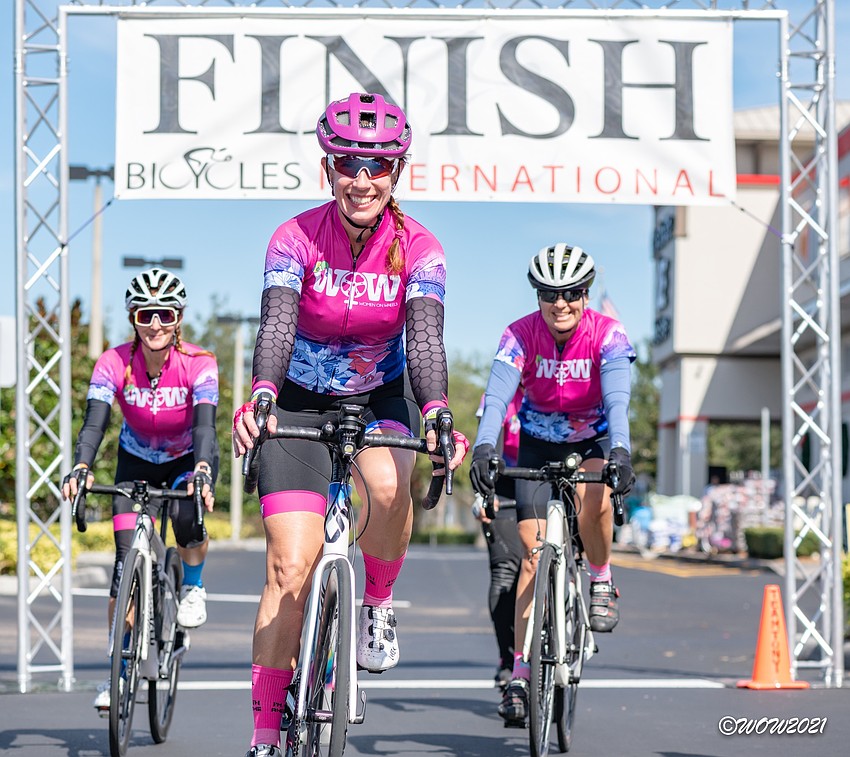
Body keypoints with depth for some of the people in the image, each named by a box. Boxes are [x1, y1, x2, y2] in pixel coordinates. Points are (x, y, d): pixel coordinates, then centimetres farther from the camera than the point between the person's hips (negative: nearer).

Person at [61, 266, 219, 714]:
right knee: (126, 559, -10)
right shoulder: (114, 364, -22)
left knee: (188, 516, -34)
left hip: (189, 460, -2)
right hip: (137, 462, 2)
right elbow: (94, 423, -32)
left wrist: (202, 471, -56)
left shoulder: (198, 364, -25)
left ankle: (193, 587, -3)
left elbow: (205, 425, -37)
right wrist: (81, 467, -52)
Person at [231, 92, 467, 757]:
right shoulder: (296, 239, -19)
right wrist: (260, 397, -52)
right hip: (302, 402, -1)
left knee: (390, 485, -34)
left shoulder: (417, 248, -16)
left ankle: (377, 604, -5)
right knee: (291, 568, -9)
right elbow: (276, 326, -33)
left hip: (380, 396, 1)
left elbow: (425, 339, -29)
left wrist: (436, 415, -47)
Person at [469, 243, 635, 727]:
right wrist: (484, 448, -51)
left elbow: (617, 398, -36)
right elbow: (497, 396, -33)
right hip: (539, 443, 1)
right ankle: (520, 674, -6)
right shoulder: (520, 335, -20)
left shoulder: (609, 335, -22)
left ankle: (602, 582, -7)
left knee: (593, 496, -35)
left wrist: (620, 451, -54)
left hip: (594, 440, -1)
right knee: (534, 551, -9)